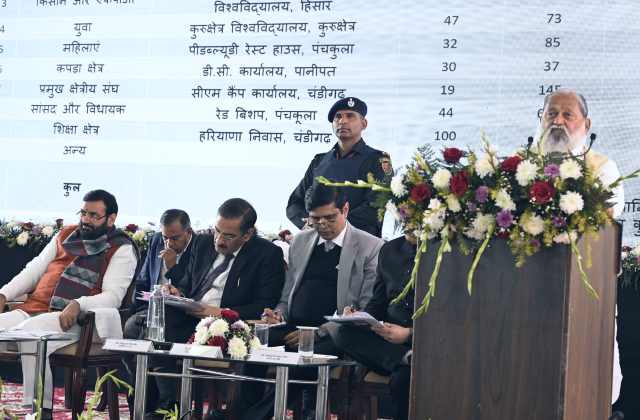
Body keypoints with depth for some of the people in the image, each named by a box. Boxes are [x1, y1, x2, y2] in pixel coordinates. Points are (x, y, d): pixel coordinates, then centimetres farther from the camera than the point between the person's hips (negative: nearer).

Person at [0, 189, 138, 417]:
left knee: (30, 333, -35)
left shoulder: (122, 250, 5)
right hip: (32, 309, 7)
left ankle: (41, 410, -30)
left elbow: (113, 296, -6)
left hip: (70, 319, -6)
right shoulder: (65, 235, 24)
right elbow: (34, 269, 22)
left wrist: (78, 305, -23)